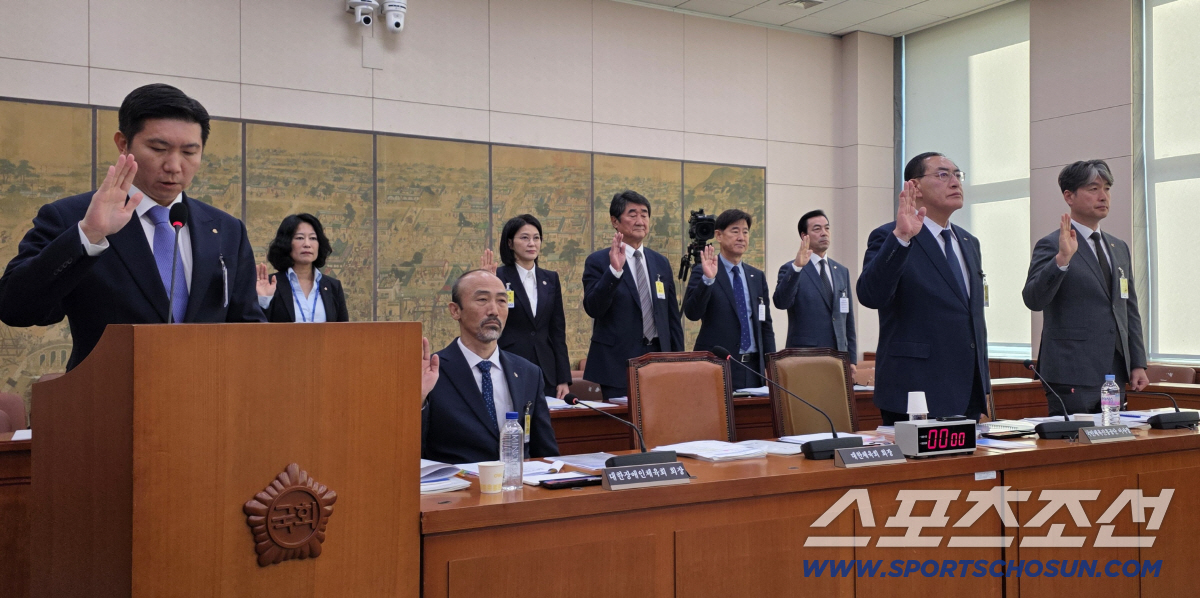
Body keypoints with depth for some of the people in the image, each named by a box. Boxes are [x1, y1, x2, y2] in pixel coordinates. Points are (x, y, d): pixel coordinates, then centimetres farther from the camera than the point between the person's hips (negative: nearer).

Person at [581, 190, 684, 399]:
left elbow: (673, 318, 15)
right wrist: (614, 270, -26)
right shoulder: (598, 262, -2)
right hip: (616, 366, -4)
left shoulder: (661, 263, 12)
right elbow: (593, 308, -15)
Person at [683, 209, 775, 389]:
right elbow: (692, 313, -15)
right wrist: (708, 279, -27)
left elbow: (765, 325, 15)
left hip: (754, 367, 5)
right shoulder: (702, 272, -2)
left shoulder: (757, 276, 13)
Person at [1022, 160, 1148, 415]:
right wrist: (1062, 259, -32)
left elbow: (1130, 310, 20)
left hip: (1115, 374, 7)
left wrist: (1138, 363, 14)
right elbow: (1033, 300, -19)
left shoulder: (1119, 248, 17)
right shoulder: (1051, 246, -6)